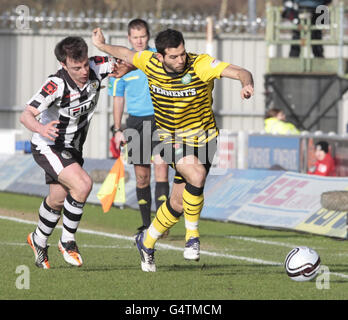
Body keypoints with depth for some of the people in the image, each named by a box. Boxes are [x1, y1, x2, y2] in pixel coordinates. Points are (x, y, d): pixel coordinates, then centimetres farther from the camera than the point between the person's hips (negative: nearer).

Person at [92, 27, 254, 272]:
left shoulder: (201, 65, -20)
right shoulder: (151, 63, -12)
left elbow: (240, 72, -30)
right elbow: (126, 54, 10)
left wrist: (247, 83, -50)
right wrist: (102, 46, 17)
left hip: (203, 138, 0)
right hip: (172, 139, 0)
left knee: (179, 202, 3)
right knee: (196, 175, -30)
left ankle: (147, 242, 29)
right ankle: (192, 235, -9)